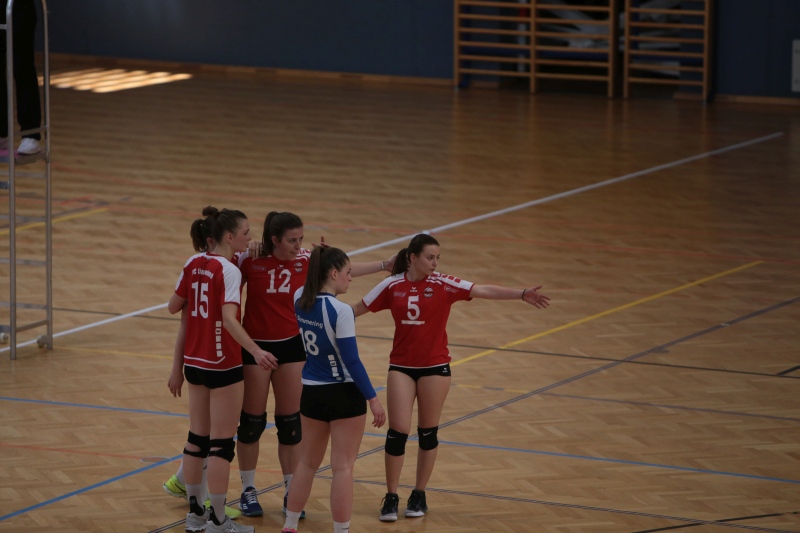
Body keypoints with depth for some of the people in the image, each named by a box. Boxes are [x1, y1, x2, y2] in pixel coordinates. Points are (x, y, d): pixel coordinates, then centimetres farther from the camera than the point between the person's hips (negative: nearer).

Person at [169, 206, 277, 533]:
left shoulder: (193, 264, 3)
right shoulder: (229, 271, -18)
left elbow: (173, 307, 11)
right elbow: (229, 319, -28)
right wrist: (256, 351, -33)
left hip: (194, 362, 7)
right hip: (222, 365, -7)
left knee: (197, 438, 16)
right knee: (222, 444, 0)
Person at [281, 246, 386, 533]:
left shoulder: (300, 300, -2)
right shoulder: (341, 311, -20)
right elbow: (351, 361, -19)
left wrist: (322, 257, 15)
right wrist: (373, 399, -13)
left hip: (311, 393, 7)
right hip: (344, 394, -7)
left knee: (308, 461, 19)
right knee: (343, 467, 1)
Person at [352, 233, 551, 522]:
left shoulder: (443, 284, -7)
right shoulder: (392, 286, -3)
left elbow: (484, 290, -14)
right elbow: (359, 308, 7)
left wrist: (521, 294, -23)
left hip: (435, 367, 0)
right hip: (401, 366, 0)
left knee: (428, 432, 7)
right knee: (397, 431, -3)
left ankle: (419, 495, 20)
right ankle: (391, 496, 9)